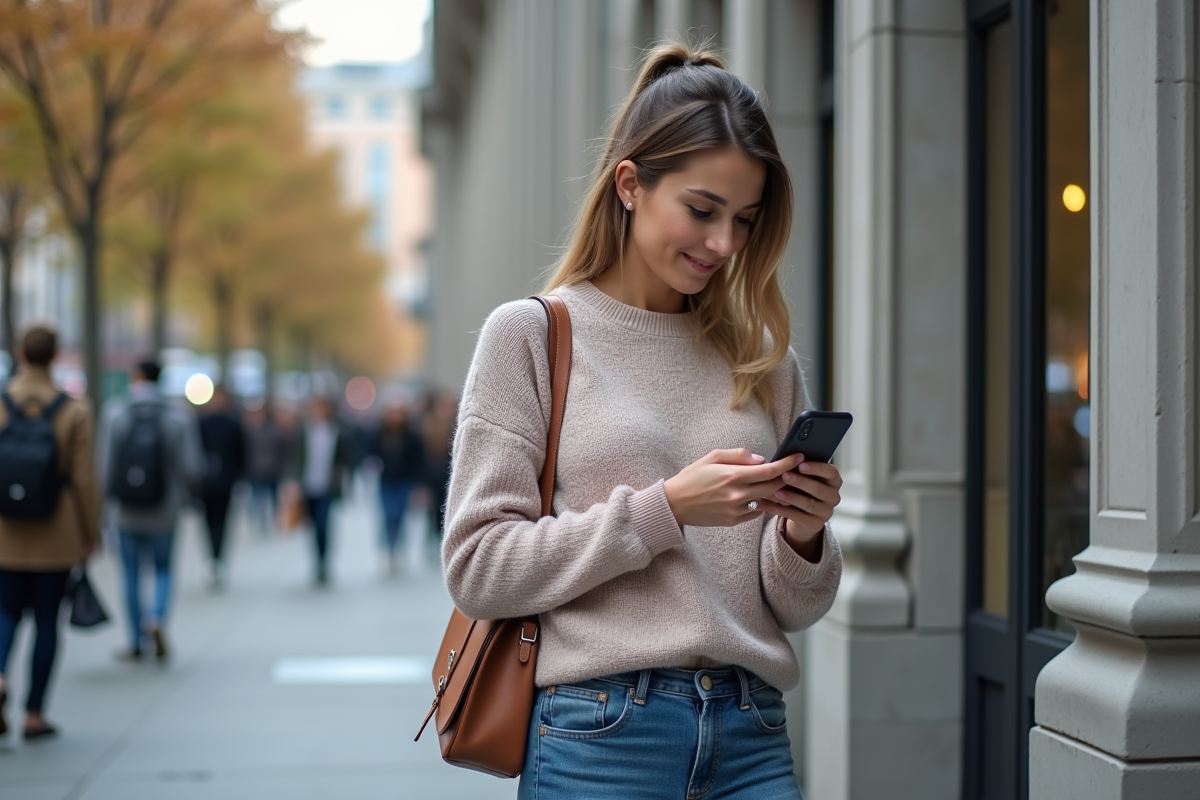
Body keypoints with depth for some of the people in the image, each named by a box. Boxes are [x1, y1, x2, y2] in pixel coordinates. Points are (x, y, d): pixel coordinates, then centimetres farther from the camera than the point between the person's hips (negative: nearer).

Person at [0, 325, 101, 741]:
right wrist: (91, 535, 3)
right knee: (46, 618, 9)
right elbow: (84, 478, -7)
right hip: (57, 532, -1)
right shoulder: (75, 411, -9)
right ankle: (34, 714, 13)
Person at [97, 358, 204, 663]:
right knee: (163, 569, 15)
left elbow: (103, 461, -4)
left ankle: (137, 642, 16)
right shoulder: (180, 416, -6)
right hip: (164, 511, 0)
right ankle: (157, 618, -11)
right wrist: (181, 494, 13)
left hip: (126, 510, 0)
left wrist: (110, 494, 14)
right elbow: (192, 467, -8)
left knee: (132, 574, 11)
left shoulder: (113, 411, -5)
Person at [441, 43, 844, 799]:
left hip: (753, 735, 3)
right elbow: (478, 568, -8)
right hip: (601, 735, -3)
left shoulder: (766, 359, 9)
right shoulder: (532, 334, -1)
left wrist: (804, 536, -8)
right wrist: (664, 509, -15)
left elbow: (793, 608, 14)